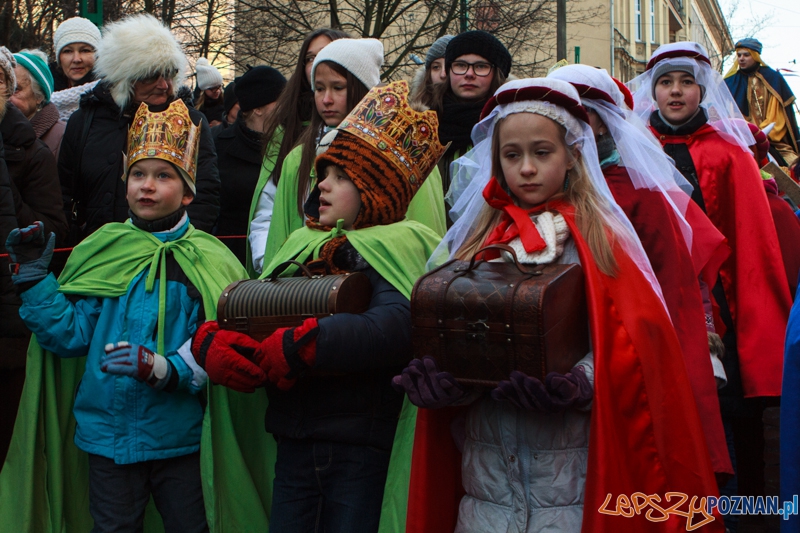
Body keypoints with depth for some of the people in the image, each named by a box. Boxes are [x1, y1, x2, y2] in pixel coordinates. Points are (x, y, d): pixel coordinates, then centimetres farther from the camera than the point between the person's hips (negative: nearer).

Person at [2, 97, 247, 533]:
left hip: (179, 435, -2)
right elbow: (72, 335, 1)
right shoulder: (103, 252, 4)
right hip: (108, 432, 2)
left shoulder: (206, 261, -5)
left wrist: (164, 368, -27)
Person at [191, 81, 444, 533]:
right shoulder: (302, 245, 14)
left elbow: (396, 326, -26)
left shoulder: (391, 247, -7)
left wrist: (298, 348, -26)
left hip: (359, 443, -6)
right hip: (294, 439, 6)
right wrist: (210, 344, -9)